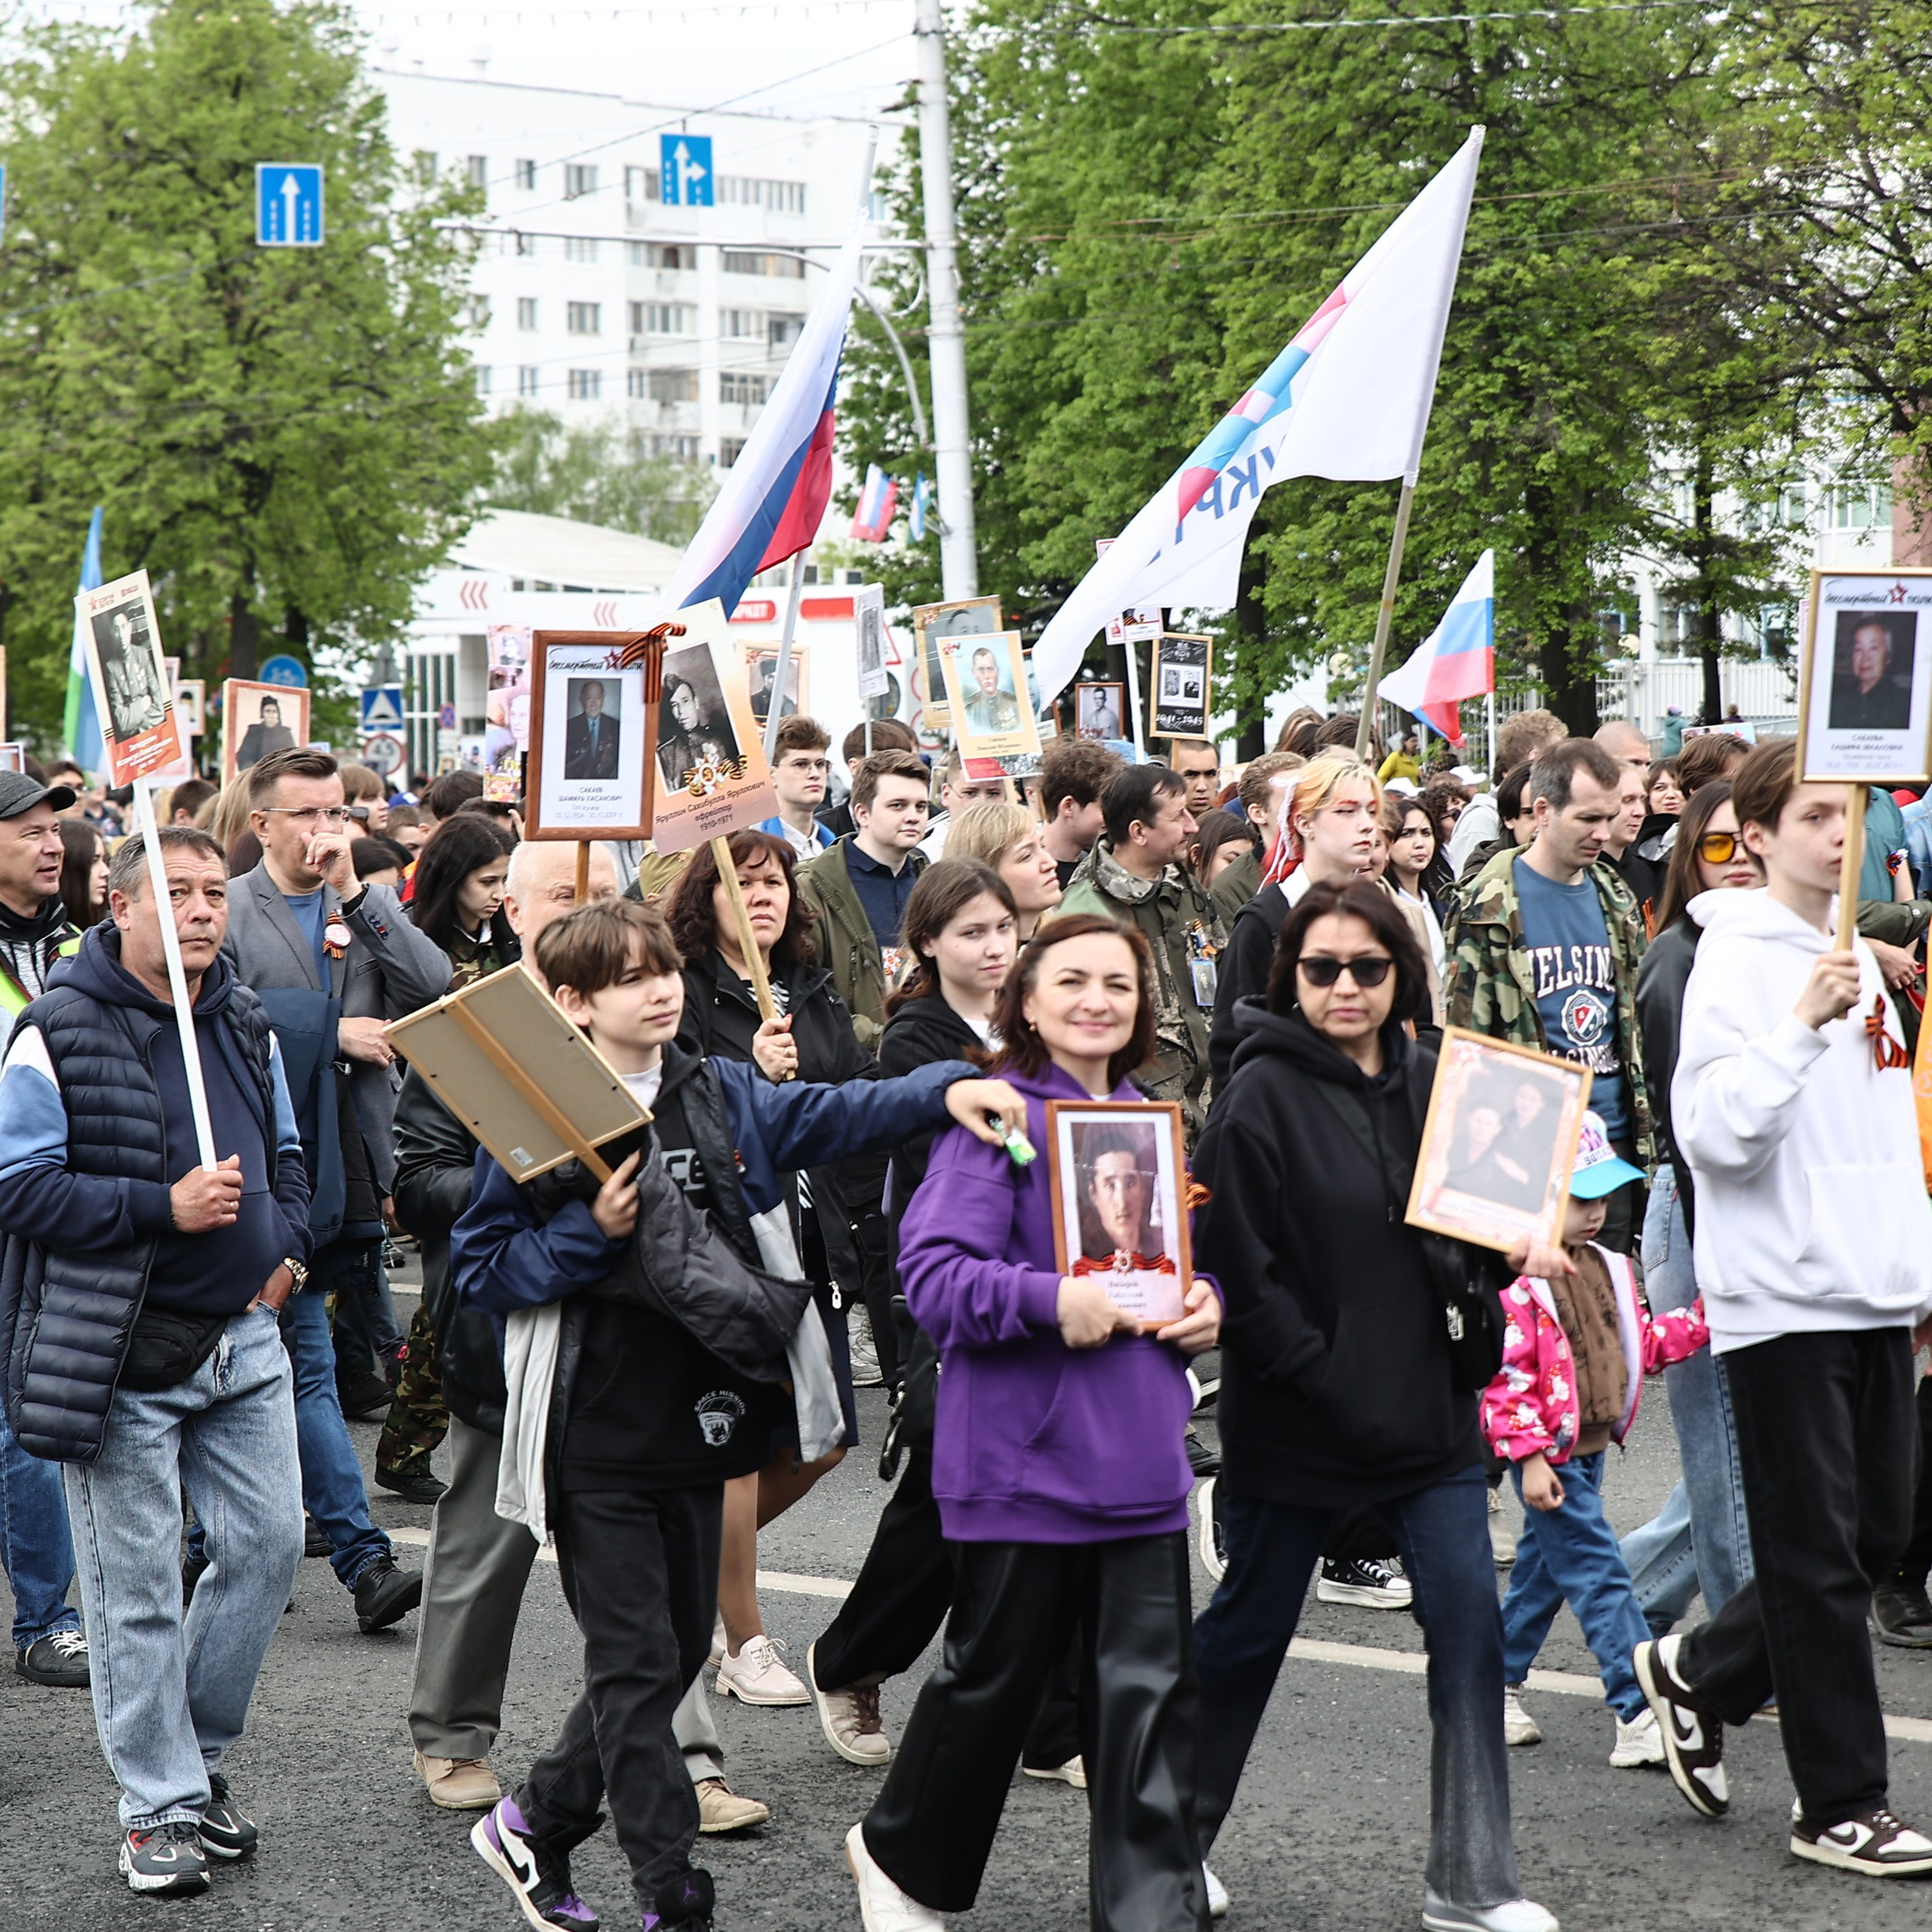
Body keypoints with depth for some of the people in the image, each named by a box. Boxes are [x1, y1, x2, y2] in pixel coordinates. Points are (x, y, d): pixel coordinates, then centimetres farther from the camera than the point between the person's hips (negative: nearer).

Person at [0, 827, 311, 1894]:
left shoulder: (246, 1024, 10)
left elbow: (285, 1155, 24)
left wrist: (285, 1247, 7)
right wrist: (166, 1208, -20)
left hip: (242, 1336, 6)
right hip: (121, 1354, -6)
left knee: (268, 1545, 7)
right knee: (138, 1585, 1)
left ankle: (194, 1749, 27)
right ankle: (159, 1807, 12)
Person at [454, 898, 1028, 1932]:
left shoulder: (724, 1095, 7)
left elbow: (836, 1114, -4)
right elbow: (480, 1271, -8)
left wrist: (946, 1088, -20)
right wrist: (590, 1232, -21)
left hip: (697, 1419, 6)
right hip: (597, 1439, -6)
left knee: (677, 1651, 15)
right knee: (636, 1664, -1)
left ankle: (536, 1821, 32)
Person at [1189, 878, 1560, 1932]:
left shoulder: (1429, 1083, 7)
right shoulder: (1262, 1094, -12)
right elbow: (1232, 1263, -15)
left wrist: (1510, 1253, -4)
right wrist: (1320, 1371, -19)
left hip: (1428, 1406, 5)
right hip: (1294, 1424, -5)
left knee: (1469, 1626, -1)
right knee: (1250, 1629, 10)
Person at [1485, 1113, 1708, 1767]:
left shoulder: (1603, 1268, 10)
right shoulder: (1514, 1282, -20)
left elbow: (1642, 1342, 18)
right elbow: (1504, 1374, -21)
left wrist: (1702, 1318, 4)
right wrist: (1530, 1456, -23)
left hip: (1590, 1446, 9)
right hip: (1550, 1454, -9)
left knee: (1544, 1567, 18)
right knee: (1598, 1574, -10)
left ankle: (1497, 1684, 32)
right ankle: (1638, 1717, -11)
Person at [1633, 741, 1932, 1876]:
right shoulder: (1736, 957, -10)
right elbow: (1713, 1133, -19)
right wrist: (1801, 1023, -25)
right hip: (1783, 1299, -8)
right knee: (1819, 1558, -1)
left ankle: (1699, 1675, 29)